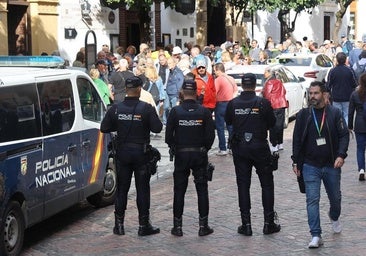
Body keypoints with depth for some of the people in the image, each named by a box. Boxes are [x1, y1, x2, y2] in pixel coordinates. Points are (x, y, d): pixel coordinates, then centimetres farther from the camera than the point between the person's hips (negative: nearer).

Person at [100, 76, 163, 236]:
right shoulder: (146, 108, -13)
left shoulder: (116, 109, -4)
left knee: (122, 189, 11)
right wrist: (150, 119, 4)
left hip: (122, 152, 3)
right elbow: (157, 128, -15)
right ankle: (144, 225, 8)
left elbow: (104, 128, -1)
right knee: (142, 189, 5)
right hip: (141, 152, -3)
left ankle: (119, 224, 15)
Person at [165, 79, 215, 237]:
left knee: (179, 190, 7)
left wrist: (174, 148, 11)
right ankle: (203, 225, 9)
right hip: (200, 155, 0)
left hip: (181, 154, 0)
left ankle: (177, 226, 9)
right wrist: (204, 149, 11)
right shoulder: (204, 112, -5)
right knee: (202, 190, 8)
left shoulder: (175, 112, -7)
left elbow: (168, 135, -5)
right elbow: (210, 135, -4)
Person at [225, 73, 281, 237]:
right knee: (267, 184, 9)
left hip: (239, 148, 2)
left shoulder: (233, 104, -5)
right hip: (260, 148, -1)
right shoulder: (263, 103, -10)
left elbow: (228, 121, 10)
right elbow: (272, 123, 0)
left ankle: (246, 224, 5)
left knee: (243, 185, 7)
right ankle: (269, 222, 9)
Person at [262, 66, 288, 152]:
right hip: (282, 105, 8)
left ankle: (274, 146, -4)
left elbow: (267, 95, -13)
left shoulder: (269, 82, -11)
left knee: (273, 126, -4)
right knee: (280, 125, 13)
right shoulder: (279, 82, 14)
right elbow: (284, 92, 19)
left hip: (274, 106, -8)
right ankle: (280, 144, 19)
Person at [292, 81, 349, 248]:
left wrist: (341, 155, -17)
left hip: (332, 165, 1)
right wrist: (296, 162, 3)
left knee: (335, 197, 17)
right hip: (310, 166, -1)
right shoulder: (303, 115, 0)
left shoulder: (335, 113, -3)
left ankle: (334, 217, 49)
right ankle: (316, 236, -6)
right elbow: (297, 139, 6)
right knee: (312, 200, -8)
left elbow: (344, 135, -4)